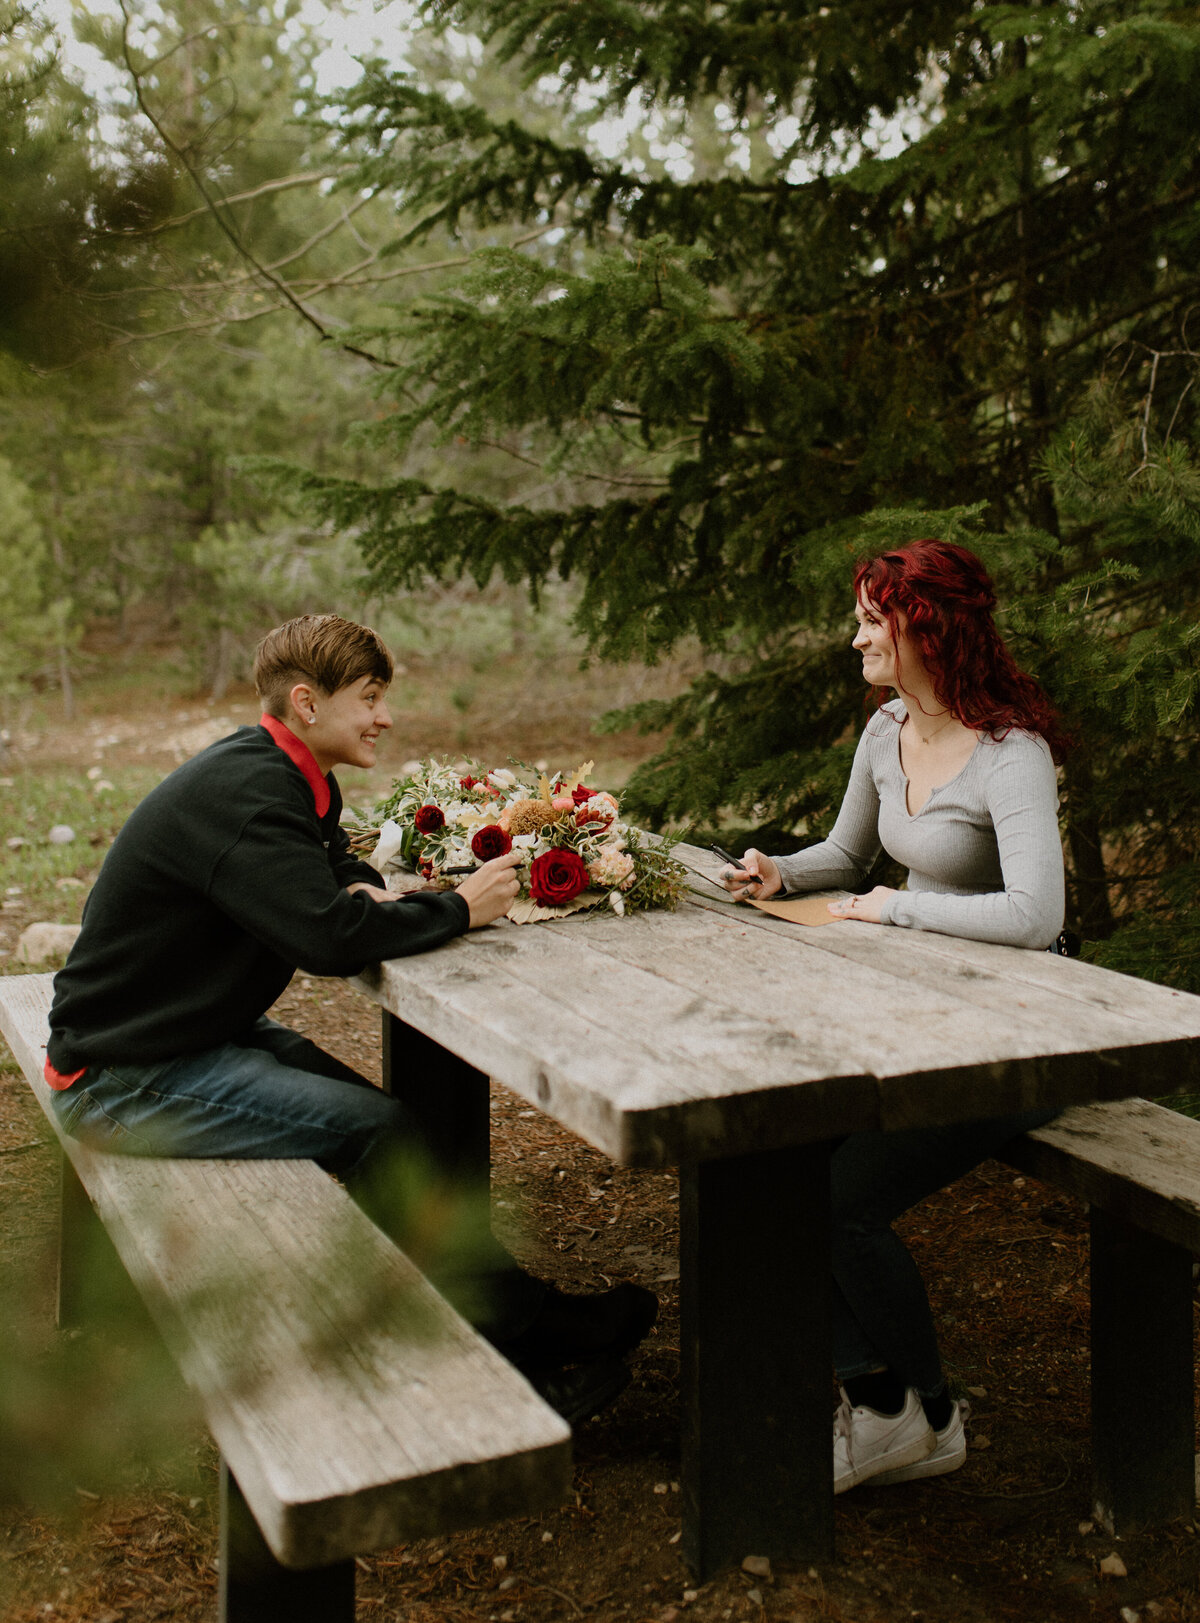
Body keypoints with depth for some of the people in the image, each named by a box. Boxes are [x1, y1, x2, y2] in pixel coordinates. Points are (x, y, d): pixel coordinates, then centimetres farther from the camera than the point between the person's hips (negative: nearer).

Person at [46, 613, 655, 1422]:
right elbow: (331, 937, -33)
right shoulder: (241, 792, -24)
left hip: (213, 1034, 10)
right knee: (378, 1133, -18)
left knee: (385, 1118, -5)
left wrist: (366, 890, -3)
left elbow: (339, 871, 23)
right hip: (130, 1076, -10)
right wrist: (458, 908, -18)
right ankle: (527, 1329, -7)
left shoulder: (293, 779, 7)